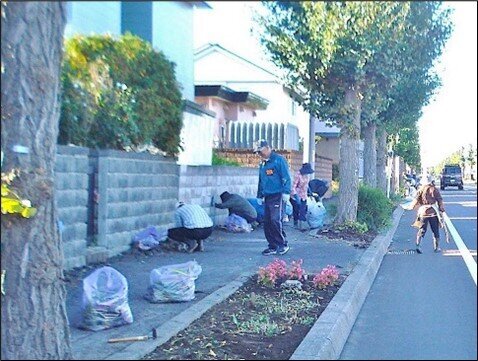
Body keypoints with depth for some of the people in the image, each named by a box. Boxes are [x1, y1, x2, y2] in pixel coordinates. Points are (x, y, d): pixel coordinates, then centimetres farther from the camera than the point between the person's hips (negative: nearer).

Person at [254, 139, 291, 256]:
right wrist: (260, 196, 25)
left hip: (278, 196, -8)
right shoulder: (262, 164, 20)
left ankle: (283, 244, -5)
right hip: (267, 197, 8)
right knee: (267, 223, 4)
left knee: (275, 220, -17)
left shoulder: (278, 160, -5)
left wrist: (286, 192, -17)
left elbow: (286, 177, -10)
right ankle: (273, 247, 12)